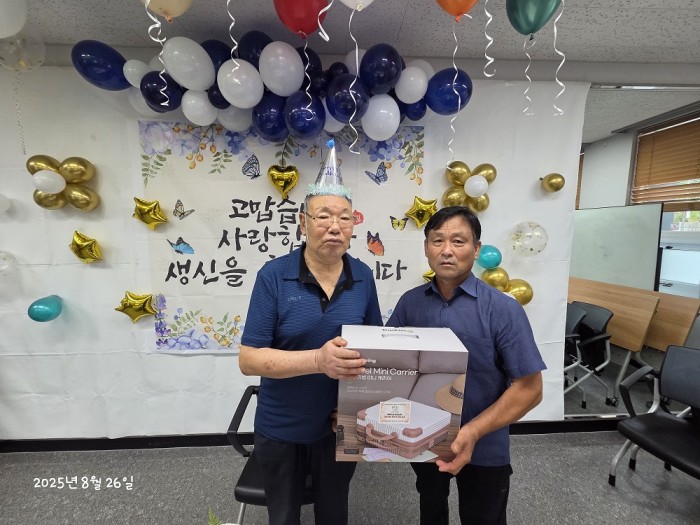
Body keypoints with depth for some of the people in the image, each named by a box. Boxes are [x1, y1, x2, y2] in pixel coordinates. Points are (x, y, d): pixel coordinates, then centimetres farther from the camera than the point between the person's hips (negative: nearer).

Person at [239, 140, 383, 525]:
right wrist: (319, 360, -34)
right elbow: (248, 360, -20)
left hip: (341, 427, 3)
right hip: (280, 430, -2)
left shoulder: (363, 277, -8)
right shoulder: (273, 276, -19)